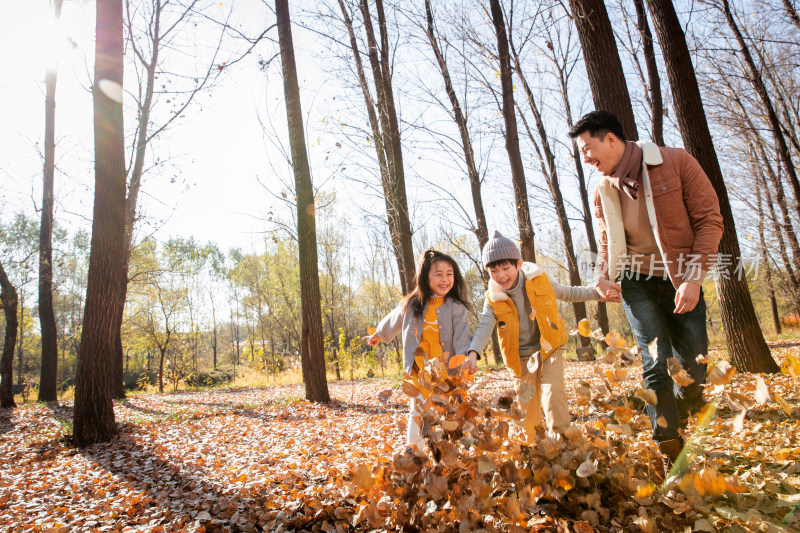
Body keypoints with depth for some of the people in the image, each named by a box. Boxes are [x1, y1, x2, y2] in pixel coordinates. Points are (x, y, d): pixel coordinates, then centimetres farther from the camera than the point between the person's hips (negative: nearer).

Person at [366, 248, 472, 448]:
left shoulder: (456, 308, -8)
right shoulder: (411, 305, 1)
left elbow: (461, 340, -14)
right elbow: (392, 321, 19)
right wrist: (377, 335, 35)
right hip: (418, 372, 2)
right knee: (417, 413, 9)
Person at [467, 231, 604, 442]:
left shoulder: (539, 280, -9)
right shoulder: (493, 299, -10)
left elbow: (568, 293, 6)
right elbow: (484, 327, -22)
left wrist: (597, 292, -5)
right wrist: (473, 353, -39)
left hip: (549, 348, -1)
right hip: (522, 358, 1)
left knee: (553, 391, -22)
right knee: (527, 405, 8)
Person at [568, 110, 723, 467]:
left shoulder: (676, 162, -9)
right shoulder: (603, 192, 2)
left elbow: (710, 220, -8)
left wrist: (694, 277, -16)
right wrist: (603, 277, -8)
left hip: (683, 283, -1)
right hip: (637, 282, 2)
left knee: (694, 368, 3)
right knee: (656, 365, -8)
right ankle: (670, 451, 0)